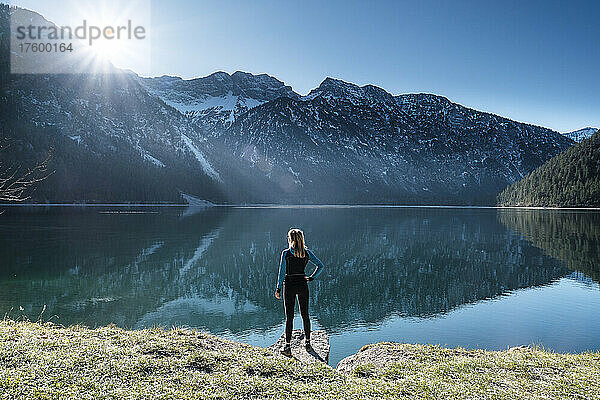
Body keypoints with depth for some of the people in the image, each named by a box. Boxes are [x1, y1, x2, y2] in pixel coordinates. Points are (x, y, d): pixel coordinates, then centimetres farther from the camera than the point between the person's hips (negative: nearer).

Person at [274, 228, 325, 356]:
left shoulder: (286, 253, -9)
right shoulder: (307, 253, 0)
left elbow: (282, 272, -9)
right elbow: (321, 266, -1)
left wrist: (278, 288, -2)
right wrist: (311, 277, 7)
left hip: (289, 285, -3)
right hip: (302, 284, 3)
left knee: (289, 316, 1)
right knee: (305, 315, 14)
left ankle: (287, 346, 3)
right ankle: (307, 342, 24)